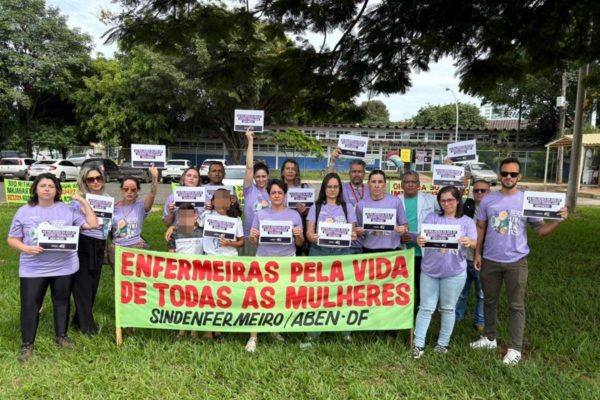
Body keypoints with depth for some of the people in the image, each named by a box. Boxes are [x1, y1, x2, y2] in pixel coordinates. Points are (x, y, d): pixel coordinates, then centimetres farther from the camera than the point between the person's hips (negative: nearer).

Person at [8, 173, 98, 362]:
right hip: (33, 268, 0)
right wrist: (26, 248, -16)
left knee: (61, 301, 13)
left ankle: (61, 336, 29)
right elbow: (12, 239, 4)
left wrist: (84, 202, -7)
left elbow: (92, 224, -4)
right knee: (29, 305, 2)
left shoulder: (67, 210, 0)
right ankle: (27, 344, 17)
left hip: (64, 266, 1)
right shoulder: (24, 211, 1)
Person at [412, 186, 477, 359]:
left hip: (454, 273, 0)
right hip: (429, 270, 0)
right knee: (426, 308, 5)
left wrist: (469, 242, -33)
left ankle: (443, 343, 24)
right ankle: (418, 344, 11)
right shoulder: (432, 218, 3)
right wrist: (420, 241, -33)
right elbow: (423, 236, -9)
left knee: (447, 308, 10)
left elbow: (474, 242, -8)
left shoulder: (467, 221, 3)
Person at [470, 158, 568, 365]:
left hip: (516, 261, -2)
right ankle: (490, 338, 33)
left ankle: (515, 349, 15)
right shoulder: (488, 200, 0)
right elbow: (480, 228, 6)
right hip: (490, 260, 2)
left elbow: (540, 230, -4)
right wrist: (477, 253, 0)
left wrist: (558, 220, -22)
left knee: (516, 305, 5)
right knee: (489, 301, 16)